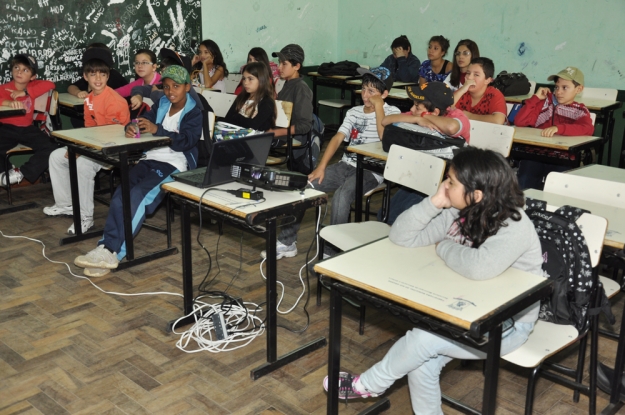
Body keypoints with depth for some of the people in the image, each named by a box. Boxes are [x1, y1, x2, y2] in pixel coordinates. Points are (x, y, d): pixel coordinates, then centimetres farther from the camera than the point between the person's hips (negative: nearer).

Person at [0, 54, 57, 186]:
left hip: (27, 128, 3)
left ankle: (21, 173, -5)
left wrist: (25, 92, -17)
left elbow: (50, 85, -12)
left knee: (50, 148, -17)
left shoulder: (32, 86, 5)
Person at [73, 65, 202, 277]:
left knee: (137, 196, -28)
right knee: (120, 194, -20)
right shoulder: (161, 104, 17)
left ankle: (111, 251, -27)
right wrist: (130, 127, -15)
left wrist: (157, 129, -27)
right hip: (151, 159, 6)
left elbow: (185, 142, -14)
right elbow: (143, 121, 10)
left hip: (174, 165, -6)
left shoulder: (194, 113, 0)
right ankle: (107, 249, -26)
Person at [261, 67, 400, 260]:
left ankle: (330, 253, -23)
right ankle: (287, 242, -3)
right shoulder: (353, 112, 14)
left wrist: (378, 105, -16)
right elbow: (337, 138, 4)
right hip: (346, 166, 6)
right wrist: (321, 167, -8)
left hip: (371, 172, -6)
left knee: (341, 196, -35)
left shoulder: (392, 113, -2)